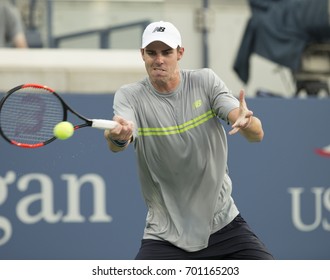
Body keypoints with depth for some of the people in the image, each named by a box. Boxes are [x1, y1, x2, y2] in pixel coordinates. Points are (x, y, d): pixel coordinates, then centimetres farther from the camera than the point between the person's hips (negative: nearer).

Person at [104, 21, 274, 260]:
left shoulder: (205, 81, -4)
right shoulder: (130, 96, -8)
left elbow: (257, 134, -13)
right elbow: (119, 143, -29)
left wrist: (247, 122, -38)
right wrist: (117, 137, -54)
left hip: (223, 224, 1)